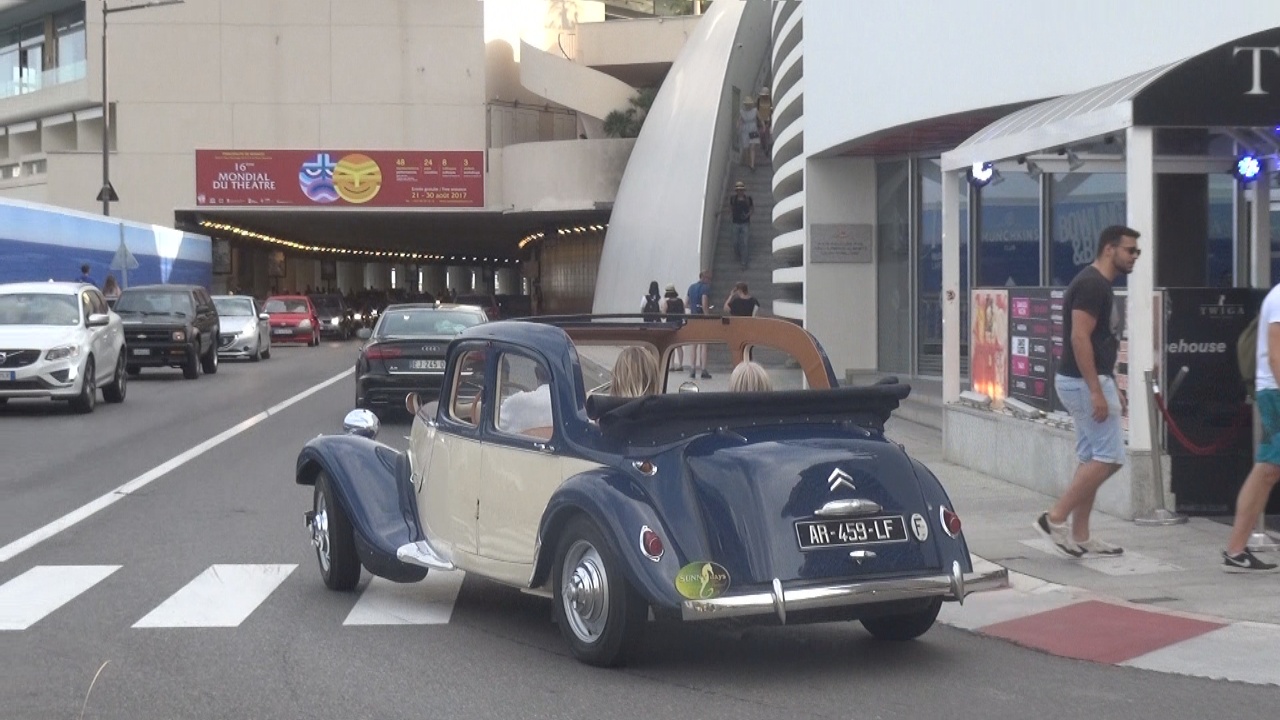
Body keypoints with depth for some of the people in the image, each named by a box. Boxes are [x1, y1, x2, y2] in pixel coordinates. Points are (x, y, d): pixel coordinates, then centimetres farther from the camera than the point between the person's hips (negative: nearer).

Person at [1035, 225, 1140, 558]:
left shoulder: (1098, 284, 16)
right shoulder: (1092, 285, -16)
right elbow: (1080, 338, -23)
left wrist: (1111, 388, 22)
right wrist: (1096, 391, -25)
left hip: (1090, 381, 10)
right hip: (1086, 382, -10)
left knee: (1092, 459, 11)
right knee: (1109, 456, -9)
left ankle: (1079, 536, 14)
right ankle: (1055, 517, -6)